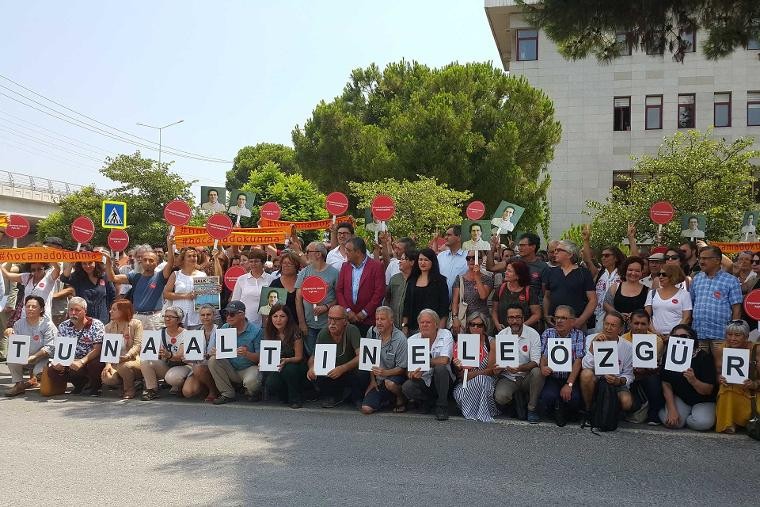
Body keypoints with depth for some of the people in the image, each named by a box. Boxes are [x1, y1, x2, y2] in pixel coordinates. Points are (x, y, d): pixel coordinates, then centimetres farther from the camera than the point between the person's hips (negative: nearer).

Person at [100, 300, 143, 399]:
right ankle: (125, 383, 6)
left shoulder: (136, 324, -1)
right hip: (115, 363, 3)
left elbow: (137, 345, -10)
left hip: (133, 360, -3)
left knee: (124, 366, -37)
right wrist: (108, 363, -13)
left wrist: (127, 356, -29)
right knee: (106, 378, -27)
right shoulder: (108, 327, 12)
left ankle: (129, 390, -8)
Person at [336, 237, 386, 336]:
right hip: (348, 319, 4)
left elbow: (379, 293, -8)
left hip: (368, 320, -4)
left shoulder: (376, 266, -3)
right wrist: (347, 310, -4)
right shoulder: (345, 266, 12)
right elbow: (339, 291, 9)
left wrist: (364, 313, -9)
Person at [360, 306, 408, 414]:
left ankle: (401, 399, -4)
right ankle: (390, 400, 15)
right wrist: (372, 380, 2)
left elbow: (402, 368, -14)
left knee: (390, 383, -39)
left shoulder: (400, 339, -15)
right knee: (366, 409, -14)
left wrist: (385, 373, -30)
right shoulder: (372, 332, -1)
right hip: (377, 380, 4)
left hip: (395, 376, -4)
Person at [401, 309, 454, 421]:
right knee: (407, 387, -27)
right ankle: (430, 401, 5)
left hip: (441, 379, -2)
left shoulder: (445, 335, -8)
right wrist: (412, 374, -30)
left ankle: (442, 406, -12)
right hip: (423, 381, 2)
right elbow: (408, 368, -5)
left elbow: (444, 360, -23)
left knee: (440, 368, -33)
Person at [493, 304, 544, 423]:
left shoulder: (533, 334, -7)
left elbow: (536, 362, -13)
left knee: (537, 371, -34)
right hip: (508, 377, 0)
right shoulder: (501, 335, -1)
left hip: (527, 376, 0)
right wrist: (497, 369, -23)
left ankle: (532, 408, -12)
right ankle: (516, 398, 8)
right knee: (500, 397, -30)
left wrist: (520, 368, -33)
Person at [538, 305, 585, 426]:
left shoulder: (578, 335, 0)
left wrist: (569, 384, -19)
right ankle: (556, 411, 8)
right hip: (552, 378, 1)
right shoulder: (547, 334, 5)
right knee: (548, 397, -29)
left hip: (571, 378, 0)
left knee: (574, 398, -29)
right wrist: (543, 368, -28)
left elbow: (578, 360, -8)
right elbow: (544, 356, -2)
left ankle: (564, 412, 9)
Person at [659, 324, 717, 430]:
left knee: (702, 423, -29)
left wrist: (693, 381, -37)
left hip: (702, 401, -1)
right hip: (679, 398, 1)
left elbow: (708, 391, -16)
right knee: (671, 422, -26)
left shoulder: (703, 357, -14)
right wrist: (672, 410, -17)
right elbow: (666, 385, -6)